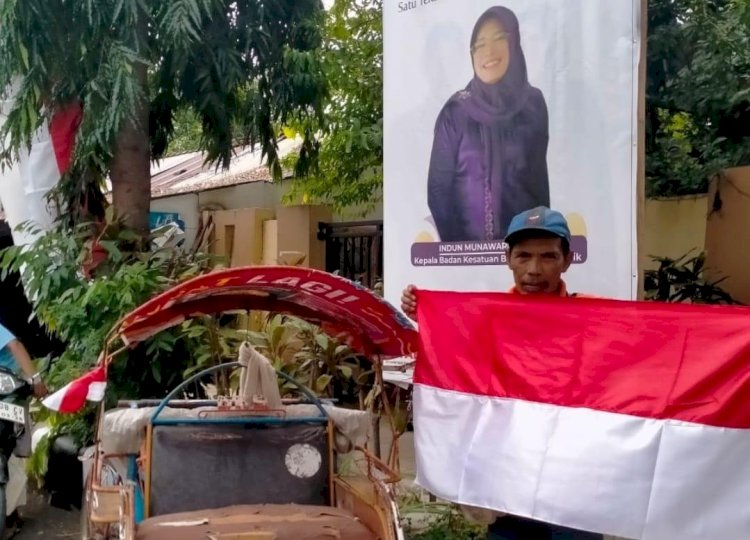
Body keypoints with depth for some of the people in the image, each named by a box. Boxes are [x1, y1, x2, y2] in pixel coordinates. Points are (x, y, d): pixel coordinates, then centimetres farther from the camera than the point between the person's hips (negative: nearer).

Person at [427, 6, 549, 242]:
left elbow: (540, 176, 6)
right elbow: (439, 186, -5)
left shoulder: (534, 103, 0)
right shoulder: (455, 112, -6)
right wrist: (456, 247, -11)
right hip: (468, 244, -2)